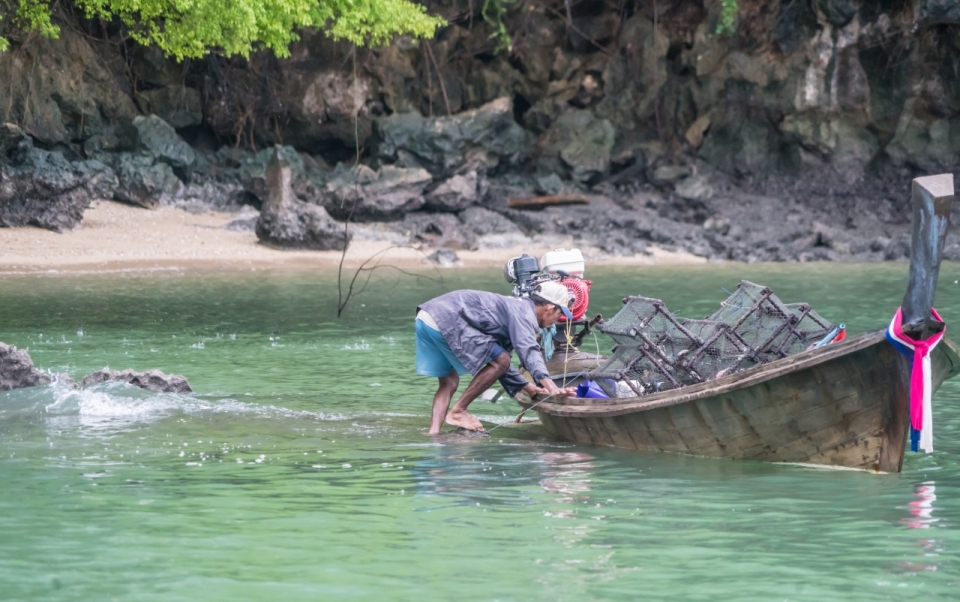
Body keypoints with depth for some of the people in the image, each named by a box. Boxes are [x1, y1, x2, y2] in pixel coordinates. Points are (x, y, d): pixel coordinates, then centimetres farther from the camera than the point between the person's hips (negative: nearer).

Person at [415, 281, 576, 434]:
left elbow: (497, 364, 32)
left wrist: (529, 387, 29)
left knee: (449, 382, 18)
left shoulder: (513, 306, 28)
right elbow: (528, 351, -20)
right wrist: (551, 387, -31)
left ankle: (434, 432, 3)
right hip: (445, 319, -10)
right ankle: (457, 412, 1)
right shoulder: (524, 312, -2)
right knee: (500, 361, -3)